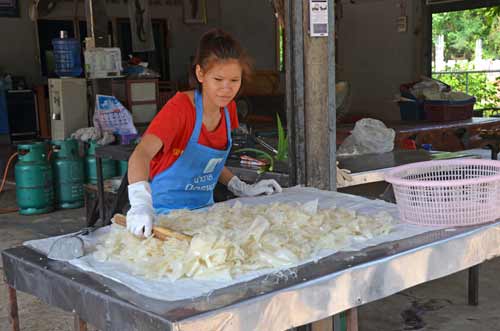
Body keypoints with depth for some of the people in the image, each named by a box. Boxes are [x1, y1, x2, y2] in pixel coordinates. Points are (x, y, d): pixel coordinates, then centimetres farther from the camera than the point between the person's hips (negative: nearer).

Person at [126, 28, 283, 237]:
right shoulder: (181, 107, -19)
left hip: (204, 208, 6)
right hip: (166, 211, -6)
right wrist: (141, 204, -50)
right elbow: (141, 154, -34)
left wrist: (242, 189, 6)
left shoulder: (228, 108, 0)